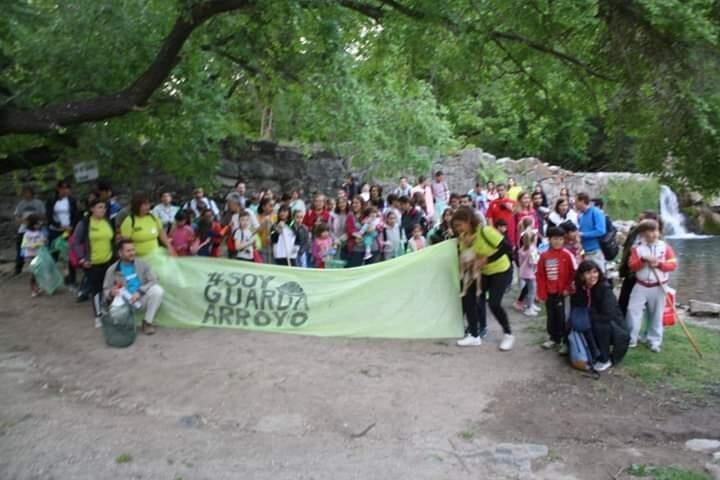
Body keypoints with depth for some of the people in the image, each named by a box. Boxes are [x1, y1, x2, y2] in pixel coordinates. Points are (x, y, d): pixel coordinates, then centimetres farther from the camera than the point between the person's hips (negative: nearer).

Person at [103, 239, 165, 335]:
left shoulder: (142, 264, 2)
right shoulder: (112, 270, -1)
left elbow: (153, 281, -5)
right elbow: (105, 291, 0)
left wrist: (140, 292, -21)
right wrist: (111, 293, -26)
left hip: (142, 298, 2)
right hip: (125, 301, -2)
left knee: (157, 290, -28)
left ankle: (147, 322, -11)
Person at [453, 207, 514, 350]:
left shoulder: (485, 231, -27)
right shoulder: (464, 237, -4)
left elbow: (505, 248, -28)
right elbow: (465, 257, 2)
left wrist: (485, 260, -30)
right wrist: (469, 261, -23)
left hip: (502, 271, -7)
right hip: (483, 273, 7)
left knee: (494, 303, -15)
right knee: (468, 297, -5)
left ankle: (508, 335, 11)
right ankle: (474, 336, 6)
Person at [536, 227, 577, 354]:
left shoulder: (567, 255, -9)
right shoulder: (544, 256, 0)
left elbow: (574, 274, -6)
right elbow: (540, 276, 3)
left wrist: (568, 288, -9)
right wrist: (542, 293, 0)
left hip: (563, 292, -4)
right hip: (550, 293, 4)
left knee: (562, 317, -1)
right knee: (551, 317, 16)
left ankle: (565, 342, 9)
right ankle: (554, 338, 31)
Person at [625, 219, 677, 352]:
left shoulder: (665, 247, -1)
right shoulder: (637, 248, -1)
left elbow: (673, 264, -6)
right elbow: (632, 266, -8)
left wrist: (659, 264, -22)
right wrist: (643, 260, -24)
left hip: (659, 286, 0)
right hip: (641, 285, 0)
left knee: (656, 315, 8)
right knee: (633, 310, -6)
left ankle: (654, 341, 19)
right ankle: (631, 339, 5)